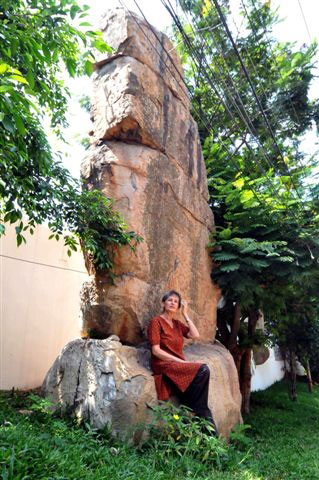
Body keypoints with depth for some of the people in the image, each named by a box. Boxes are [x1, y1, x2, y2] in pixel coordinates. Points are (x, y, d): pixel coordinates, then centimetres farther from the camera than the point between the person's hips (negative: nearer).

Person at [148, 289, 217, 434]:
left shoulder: (177, 324, 18)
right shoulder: (156, 321, -3)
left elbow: (196, 335, 4)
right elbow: (156, 351, -12)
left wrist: (185, 314, 6)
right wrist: (182, 362, -17)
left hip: (178, 366, 6)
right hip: (163, 365, -6)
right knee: (202, 370, -25)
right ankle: (202, 415, -11)